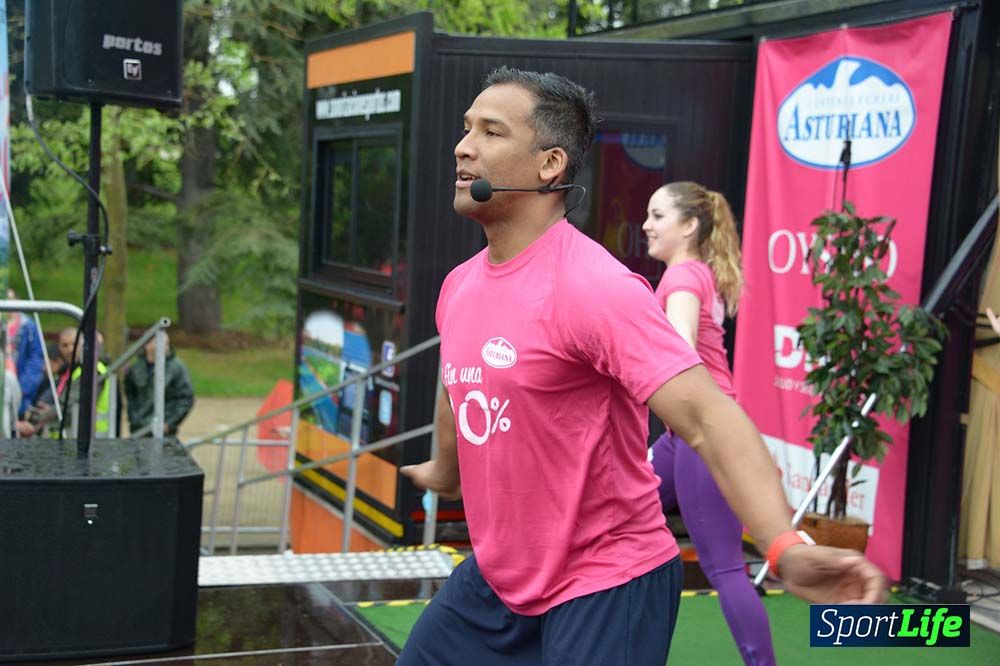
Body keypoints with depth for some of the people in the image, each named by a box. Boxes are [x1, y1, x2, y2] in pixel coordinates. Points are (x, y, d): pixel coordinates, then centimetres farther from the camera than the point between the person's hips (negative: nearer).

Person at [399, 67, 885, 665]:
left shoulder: (594, 287, -23)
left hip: (603, 593, -8)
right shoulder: (459, 286, 3)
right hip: (492, 579, 8)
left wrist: (786, 547, -47)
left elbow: (706, 416, -33)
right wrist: (445, 472, 40)